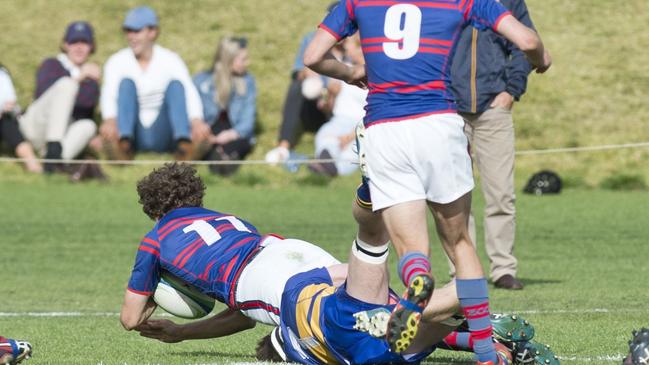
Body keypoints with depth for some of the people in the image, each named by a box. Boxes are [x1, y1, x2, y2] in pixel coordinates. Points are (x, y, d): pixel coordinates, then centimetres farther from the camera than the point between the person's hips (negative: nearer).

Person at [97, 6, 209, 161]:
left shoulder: (170, 60, 2)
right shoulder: (117, 62, 3)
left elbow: (190, 92, -15)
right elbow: (109, 94, -16)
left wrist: (197, 121, -38)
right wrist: (109, 120, -40)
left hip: (163, 137, 0)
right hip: (135, 138, 0)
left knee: (176, 84, -21)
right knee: (126, 83, -20)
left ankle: (183, 142, -47)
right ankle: (124, 141, -46)